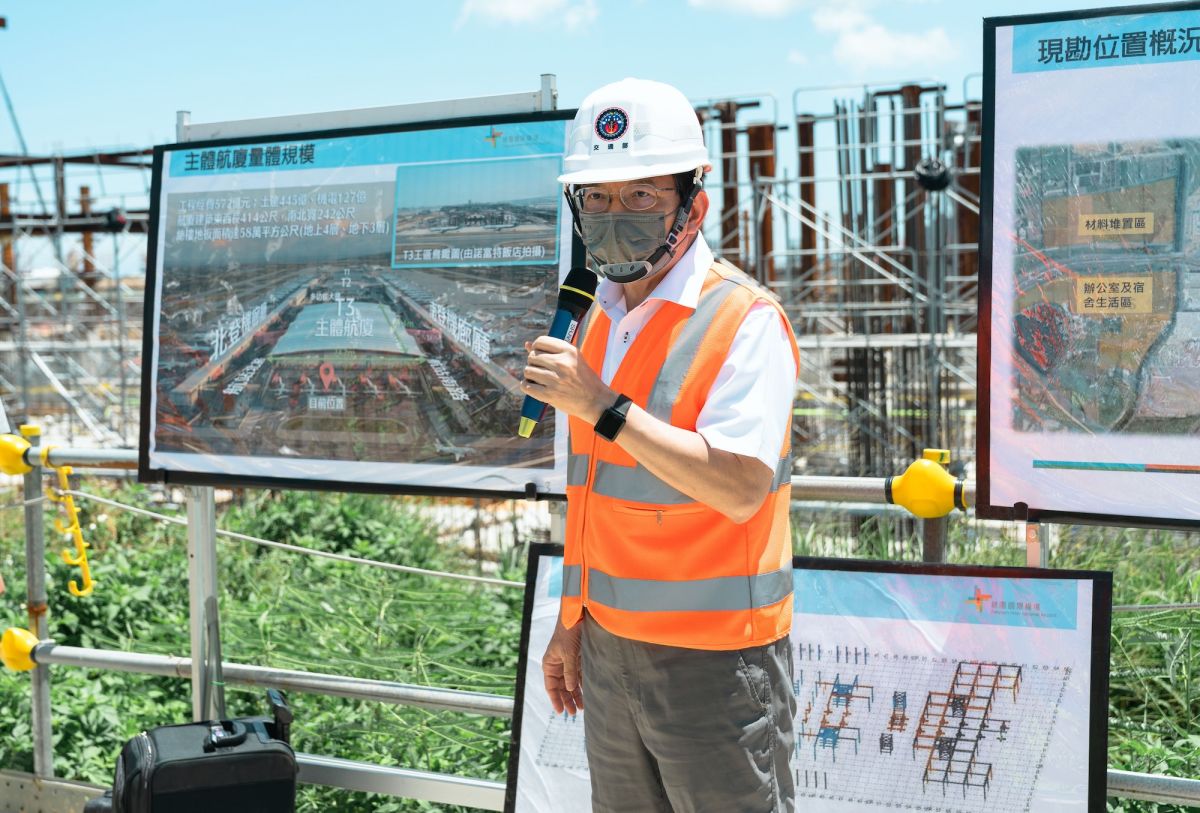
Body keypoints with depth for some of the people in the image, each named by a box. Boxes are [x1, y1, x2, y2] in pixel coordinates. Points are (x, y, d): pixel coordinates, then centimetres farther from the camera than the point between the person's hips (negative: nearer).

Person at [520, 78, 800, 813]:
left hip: (713, 660, -7)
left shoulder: (746, 322, -14)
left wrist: (602, 407, -28)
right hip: (612, 647, 7)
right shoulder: (599, 322, 10)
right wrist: (572, 621, 17)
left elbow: (739, 489, -26)